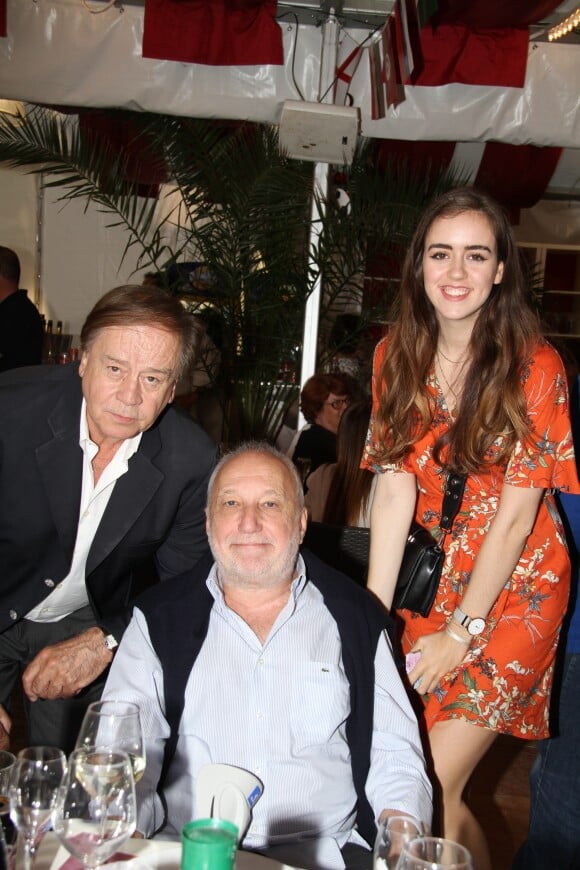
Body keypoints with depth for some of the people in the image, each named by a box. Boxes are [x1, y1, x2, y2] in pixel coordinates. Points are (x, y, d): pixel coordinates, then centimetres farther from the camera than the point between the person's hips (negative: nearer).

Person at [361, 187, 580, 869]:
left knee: (433, 789, -7)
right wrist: (372, 614, -12)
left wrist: (462, 632, -13)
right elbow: (394, 486, -6)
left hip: (513, 588, -4)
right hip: (432, 578, 4)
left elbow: (515, 514, -15)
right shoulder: (395, 355, -2)